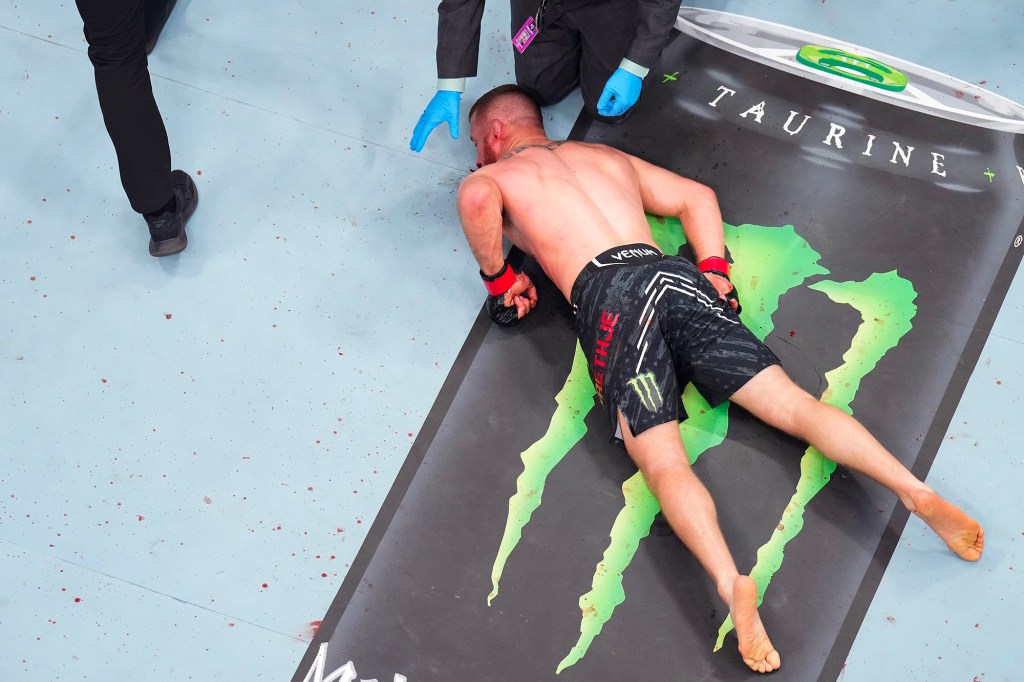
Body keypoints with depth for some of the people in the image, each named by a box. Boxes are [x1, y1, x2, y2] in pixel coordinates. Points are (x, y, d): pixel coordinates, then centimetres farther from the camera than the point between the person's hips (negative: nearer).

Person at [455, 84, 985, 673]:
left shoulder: (493, 177, 19)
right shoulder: (607, 155, 35)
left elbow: (476, 197, -7)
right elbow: (696, 196, 31)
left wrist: (499, 278, 6)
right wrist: (713, 269, 20)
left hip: (607, 296, -5)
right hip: (674, 275, 5)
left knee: (664, 462, -18)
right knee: (791, 403, -3)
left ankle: (732, 584, -42)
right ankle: (915, 490, -23)